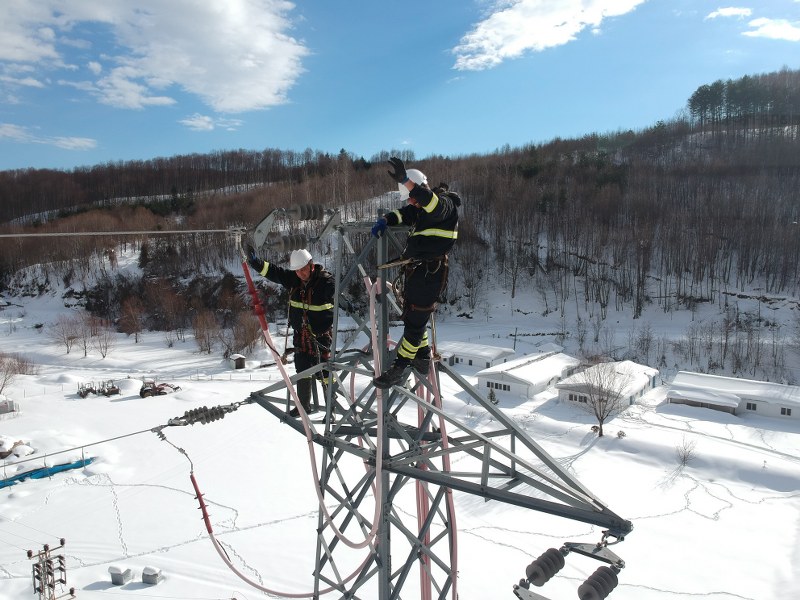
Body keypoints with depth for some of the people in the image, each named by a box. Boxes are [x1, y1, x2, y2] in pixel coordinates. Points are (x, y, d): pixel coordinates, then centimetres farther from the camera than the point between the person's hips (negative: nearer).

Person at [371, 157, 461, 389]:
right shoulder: (421, 207, 16)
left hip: (431, 272, -9)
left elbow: (433, 204, -34)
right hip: (415, 269, 9)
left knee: (415, 320, -6)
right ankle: (422, 358, 33)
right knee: (413, 316, 17)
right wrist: (385, 220, 0)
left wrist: (406, 181, -46)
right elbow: (404, 213, 24)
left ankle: (399, 368, -1)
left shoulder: (446, 202, -12)